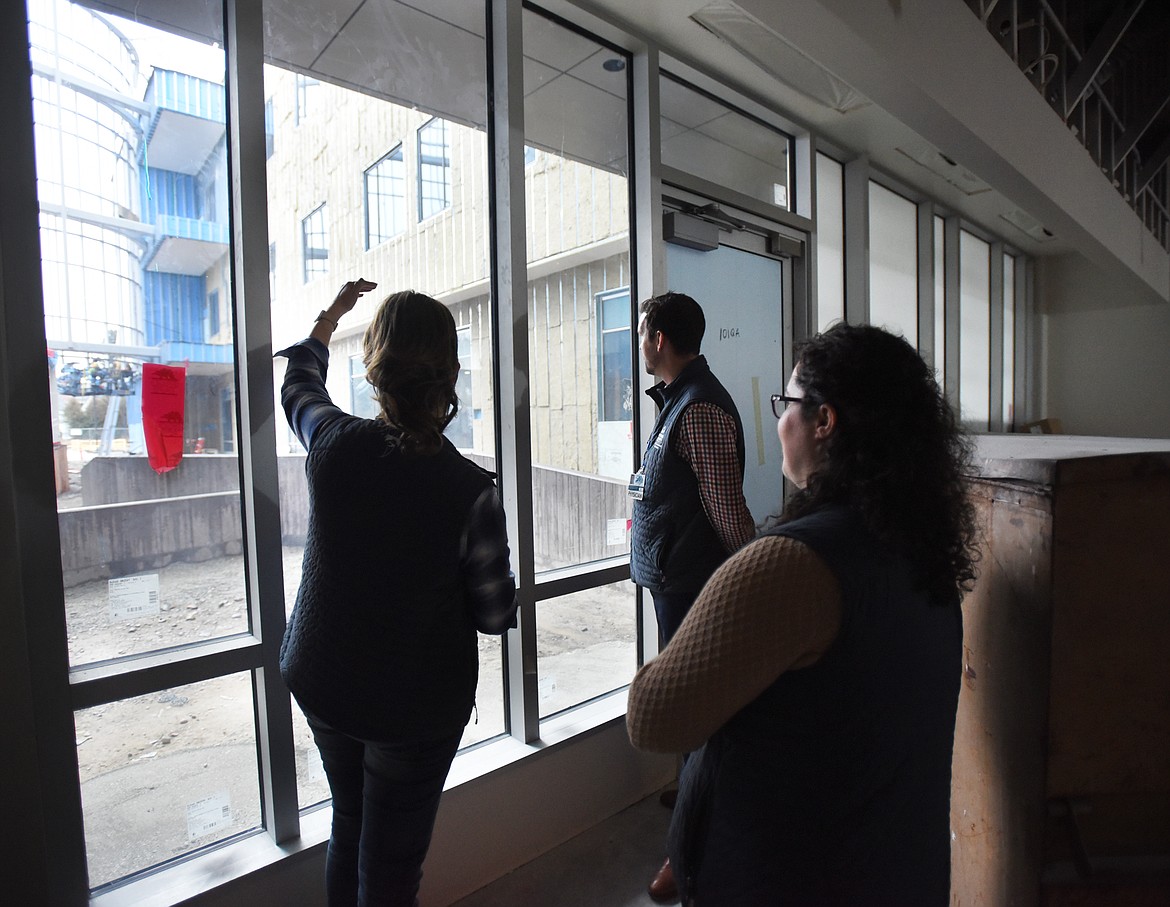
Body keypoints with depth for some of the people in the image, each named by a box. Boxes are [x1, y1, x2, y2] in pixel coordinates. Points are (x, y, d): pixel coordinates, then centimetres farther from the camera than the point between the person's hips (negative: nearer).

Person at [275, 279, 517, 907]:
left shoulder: (333, 443, -15)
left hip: (321, 684, 5)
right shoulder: (470, 490, -25)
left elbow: (299, 383, 11)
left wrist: (330, 316, 26)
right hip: (417, 705, -4)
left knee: (348, 828, 28)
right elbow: (495, 615, -14)